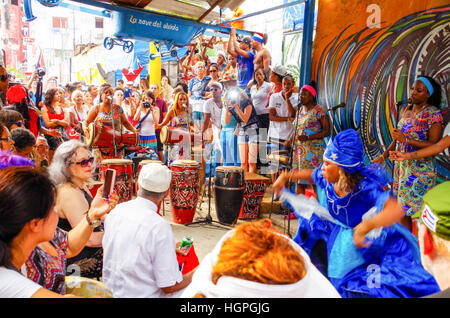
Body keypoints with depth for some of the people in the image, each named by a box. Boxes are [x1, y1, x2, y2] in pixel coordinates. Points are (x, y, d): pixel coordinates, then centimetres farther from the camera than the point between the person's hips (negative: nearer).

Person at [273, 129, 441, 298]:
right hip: (340, 233, 6)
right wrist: (285, 177, -2)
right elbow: (310, 174, 7)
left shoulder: (364, 186, -36)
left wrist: (365, 227, -66)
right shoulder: (326, 178, -18)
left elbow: (396, 210, -51)